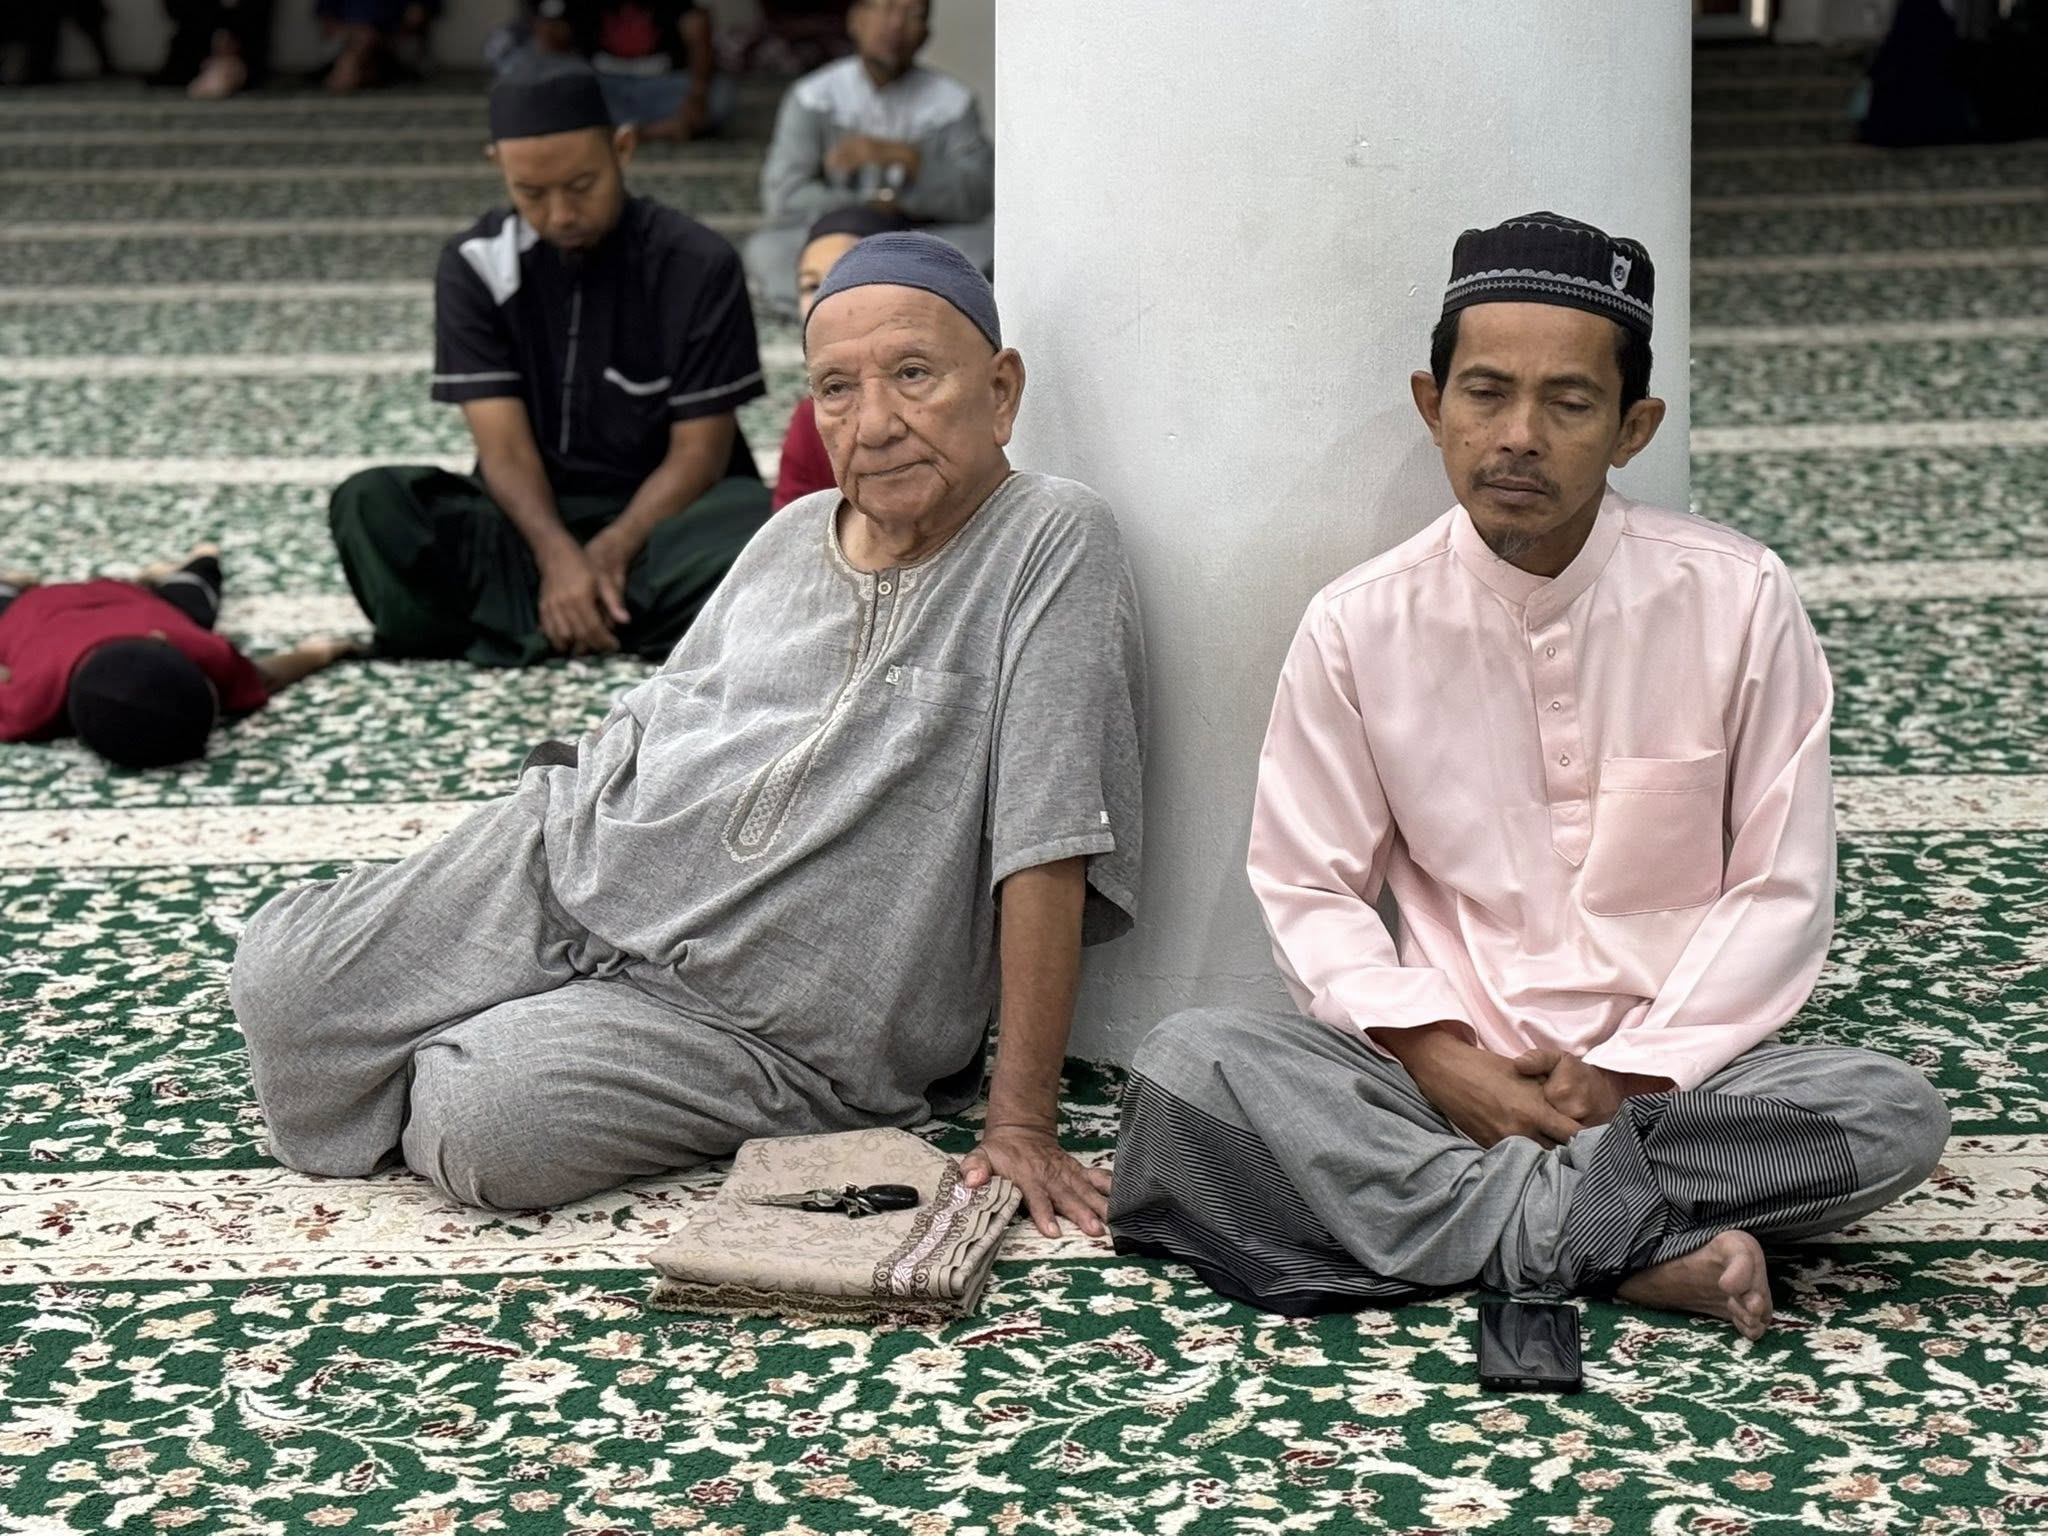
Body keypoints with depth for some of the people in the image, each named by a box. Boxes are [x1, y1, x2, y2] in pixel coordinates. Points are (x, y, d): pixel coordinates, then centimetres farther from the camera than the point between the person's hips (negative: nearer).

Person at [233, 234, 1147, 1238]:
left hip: (759, 1026, -5)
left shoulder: (1055, 543, -13)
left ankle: (423, 1084, 7)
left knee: (481, 1128, -27)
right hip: (582, 863, 5)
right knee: (281, 984, -12)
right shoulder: (793, 537, 8)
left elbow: (1045, 858, -18)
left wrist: (1021, 1120, -20)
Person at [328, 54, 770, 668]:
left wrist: (611, 552, -22)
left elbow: (699, 450, -8)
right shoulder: (475, 264, -4)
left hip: (662, 513, -1)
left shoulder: (697, 264, -7)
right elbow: (504, 444, -11)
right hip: (534, 517, 2)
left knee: (754, 528, -35)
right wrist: (559, 556, -29)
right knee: (370, 504, -26)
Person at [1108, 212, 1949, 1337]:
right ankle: (1641, 1253, -28)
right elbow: (1310, 890, 2)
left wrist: (1631, 1075, -12)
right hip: (1442, 1075, 1)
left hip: (1675, 1074, 0)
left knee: (1895, 1115, -28)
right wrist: (1444, 1061, -14)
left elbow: (1781, 889, -1)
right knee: (1186, 1063, -26)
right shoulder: (1359, 626, 0)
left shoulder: (1737, 602, -2)